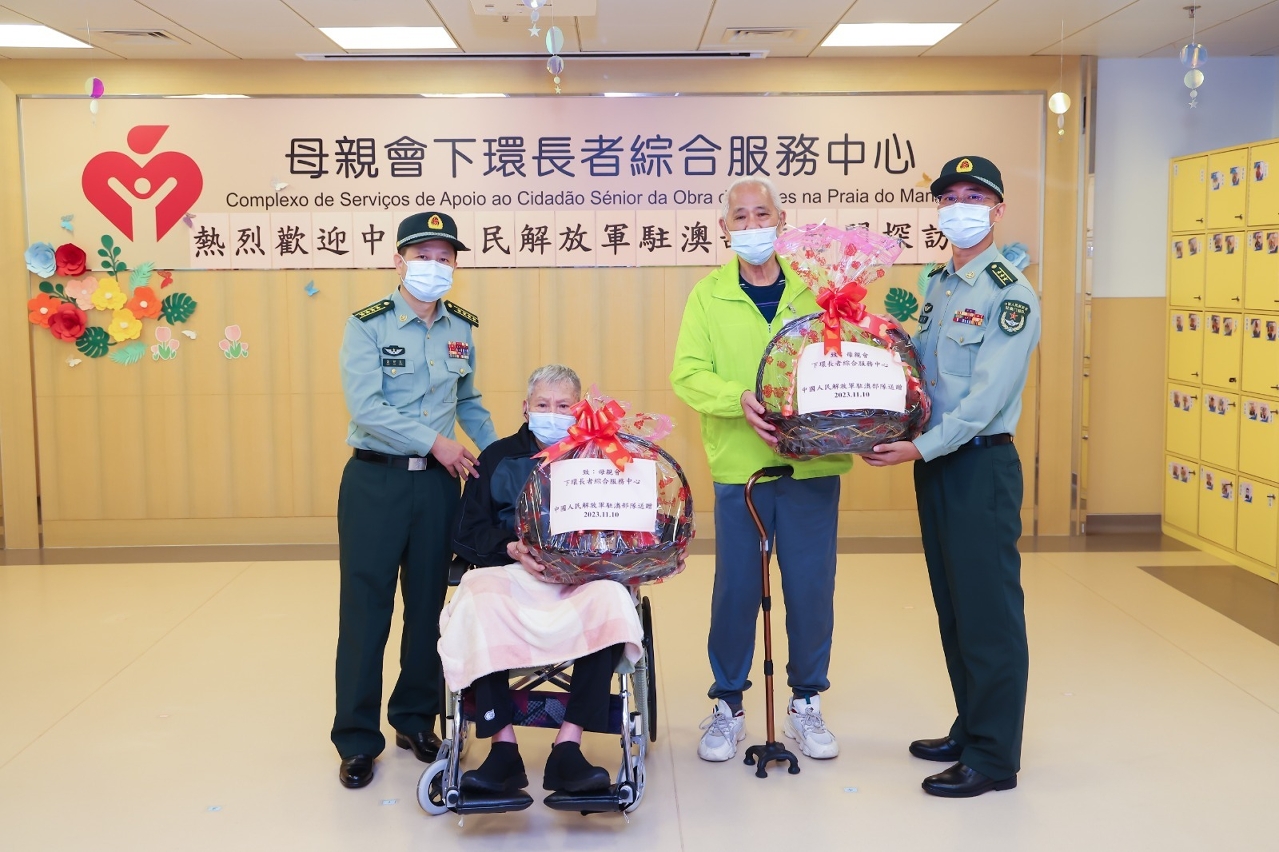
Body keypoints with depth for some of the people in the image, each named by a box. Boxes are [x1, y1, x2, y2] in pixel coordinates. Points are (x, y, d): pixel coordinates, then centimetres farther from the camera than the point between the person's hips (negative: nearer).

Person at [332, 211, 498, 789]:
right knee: (365, 610, 0)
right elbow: (366, 408, -16)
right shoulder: (367, 325, -7)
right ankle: (357, 740, 11)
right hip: (374, 481, -4)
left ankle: (415, 721, 27)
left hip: (438, 483, 4)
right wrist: (436, 443, -15)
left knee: (428, 606, 11)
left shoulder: (461, 329, 8)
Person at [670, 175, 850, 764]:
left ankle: (806, 704, 26)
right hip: (739, 467, 0)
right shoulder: (708, 295, 4)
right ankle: (728, 707, 24)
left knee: (812, 588, 7)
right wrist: (740, 399, -23)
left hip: (812, 466, 1)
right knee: (735, 589, 7)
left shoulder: (814, 288, 6)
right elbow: (687, 375, -5)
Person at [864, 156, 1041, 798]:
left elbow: (987, 396, -18)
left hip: (981, 463, -8)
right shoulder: (933, 287, 14)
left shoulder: (1011, 295, -10)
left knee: (989, 612, -1)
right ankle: (969, 730, 30)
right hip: (933, 461, 8)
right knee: (952, 607, 16)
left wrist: (923, 447, -23)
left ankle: (993, 758, 9)